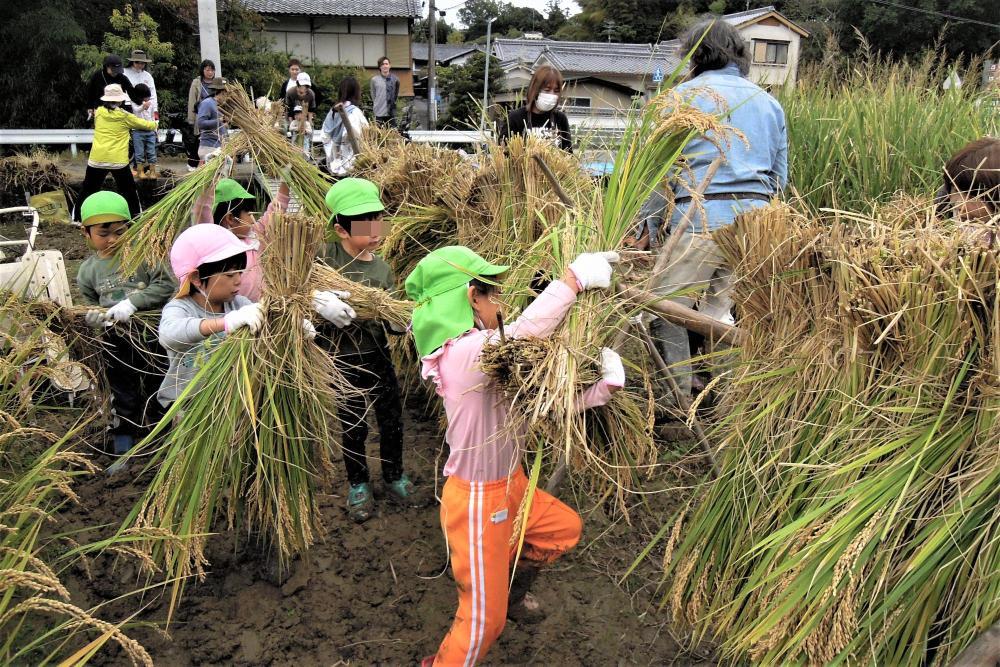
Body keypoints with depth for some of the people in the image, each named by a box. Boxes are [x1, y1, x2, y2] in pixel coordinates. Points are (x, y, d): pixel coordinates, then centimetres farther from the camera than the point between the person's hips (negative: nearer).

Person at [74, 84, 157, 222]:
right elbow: (143, 124, 13)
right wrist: (154, 124, 35)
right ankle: (136, 215, 16)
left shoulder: (98, 112, 3)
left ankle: (78, 217, 18)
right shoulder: (125, 116, -2)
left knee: (88, 189, 13)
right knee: (128, 189, 12)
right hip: (118, 161, -2)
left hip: (97, 160, 2)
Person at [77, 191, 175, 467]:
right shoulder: (88, 270, 2)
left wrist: (133, 302, -26)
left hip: (153, 334, -3)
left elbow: (166, 285, -20)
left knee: (157, 393, 13)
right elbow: (90, 304, 13)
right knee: (123, 398, 14)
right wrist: (93, 317, -9)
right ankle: (123, 452, 28)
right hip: (116, 343, 3)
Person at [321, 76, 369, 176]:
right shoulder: (355, 112, -12)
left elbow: (324, 136, 10)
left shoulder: (333, 111, 8)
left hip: (333, 163, 7)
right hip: (350, 163, -7)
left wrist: (330, 154, 17)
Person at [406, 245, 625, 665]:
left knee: (565, 527, 30)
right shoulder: (464, 352, -29)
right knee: (483, 620, 7)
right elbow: (528, 330, -45)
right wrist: (573, 277, -33)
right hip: (478, 501, -9)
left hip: (510, 485, 9)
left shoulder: (484, 354, 0)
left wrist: (603, 387, -12)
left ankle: (511, 594, 48)